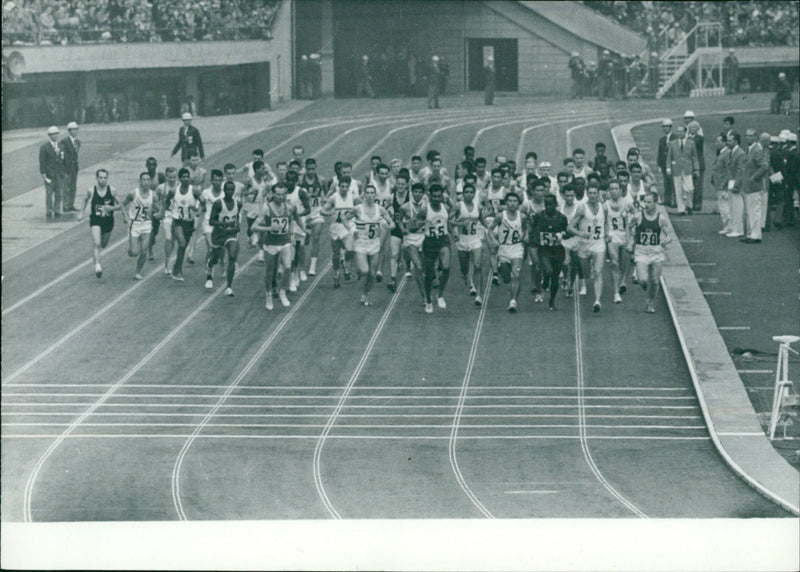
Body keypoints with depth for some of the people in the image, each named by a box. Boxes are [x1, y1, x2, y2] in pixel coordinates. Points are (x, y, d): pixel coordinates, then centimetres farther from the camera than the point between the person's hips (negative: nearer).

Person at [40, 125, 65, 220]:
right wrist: (43, 174, -11)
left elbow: (63, 161, 15)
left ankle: (57, 212, 14)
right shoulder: (44, 148, -3)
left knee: (58, 194, 7)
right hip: (49, 175, -5)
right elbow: (42, 162, -5)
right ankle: (49, 213, 3)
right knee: (49, 194, -2)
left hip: (59, 175, 5)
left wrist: (63, 173, 10)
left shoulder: (61, 148, 12)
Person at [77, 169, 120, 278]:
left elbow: (119, 205, -1)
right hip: (95, 221, -2)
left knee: (103, 245, 20)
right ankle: (97, 265, -23)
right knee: (97, 244, -21)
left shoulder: (111, 190, -9)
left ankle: (95, 254, 53)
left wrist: (111, 208, -20)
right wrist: (81, 212, 9)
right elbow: (85, 200, 13)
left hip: (108, 221, 2)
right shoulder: (92, 190, -9)